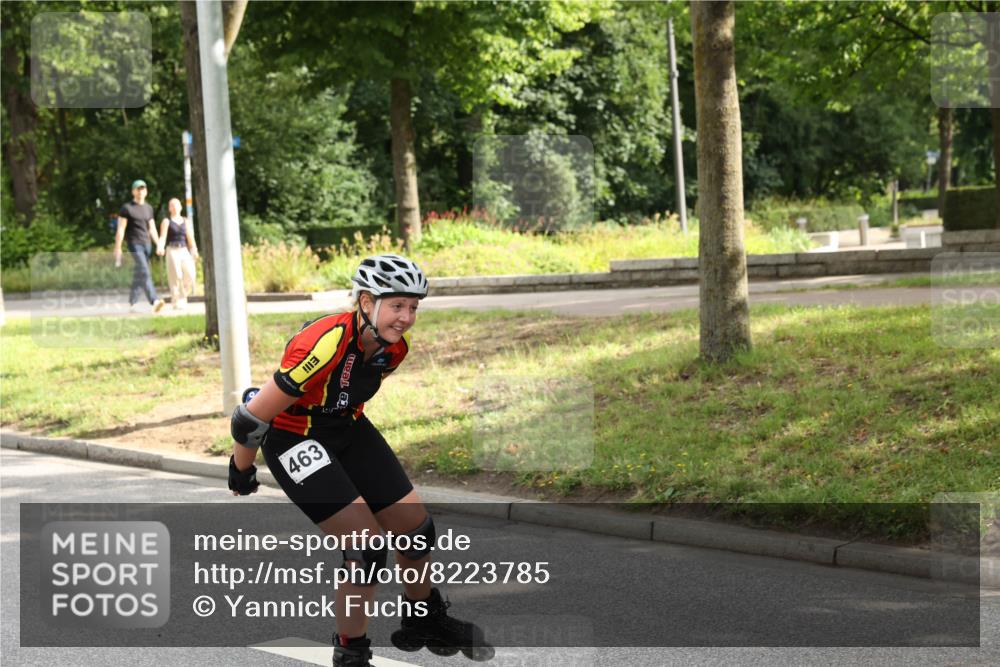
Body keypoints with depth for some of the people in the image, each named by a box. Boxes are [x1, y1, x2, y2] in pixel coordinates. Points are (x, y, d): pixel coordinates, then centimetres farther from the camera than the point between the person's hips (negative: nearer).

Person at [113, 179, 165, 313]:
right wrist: (118, 248, -9)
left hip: (147, 244, 6)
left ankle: (132, 303, 18)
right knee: (145, 273, -18)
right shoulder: (127, 208, -2)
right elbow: (121, 229, -4)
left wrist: (159, 244, 10)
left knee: (138, 275, 9)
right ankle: (154, 301, -30)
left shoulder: (148, 208, 17)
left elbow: (152, 229, 19)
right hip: (134, 244, -6)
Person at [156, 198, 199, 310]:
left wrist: (194, 250, -2)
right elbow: (163, 237, -7)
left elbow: (190, 237, 10)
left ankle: (182, 296, 13)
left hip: (184, 251, 4)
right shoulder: (167, 221, 4)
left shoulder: (185, 221, 16)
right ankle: (176, 302, -2)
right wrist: (160, 247, -26)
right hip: (172, 250, -4)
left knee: (189, 275, -8)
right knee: (175, 277, -8)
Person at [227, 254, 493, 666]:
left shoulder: (394, 346, -12)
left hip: (348, 431, 7)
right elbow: (251, 419, -26)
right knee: (367, 548, -15)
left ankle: (424, 624, 32)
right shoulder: (323, 347, -35)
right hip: (294, 440, -7)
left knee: (416, 528, 8)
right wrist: (241, 472, -10)